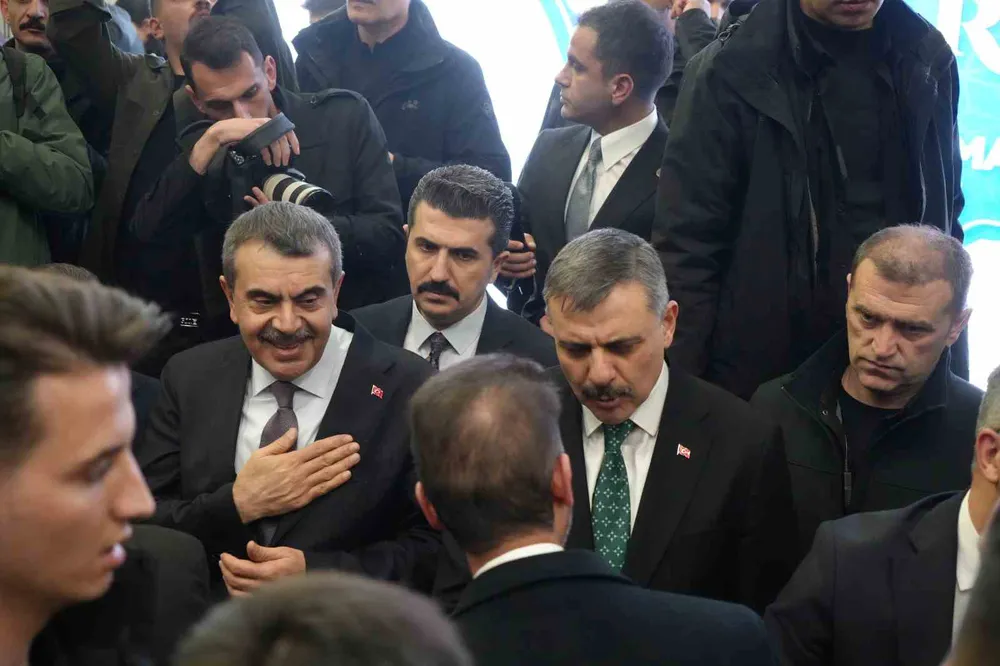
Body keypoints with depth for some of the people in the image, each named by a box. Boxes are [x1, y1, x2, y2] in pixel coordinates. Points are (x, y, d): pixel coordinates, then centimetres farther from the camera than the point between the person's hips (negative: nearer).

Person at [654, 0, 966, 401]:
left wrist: (952, 366, 8)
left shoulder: (928, 62, 1)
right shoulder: (733, 71, -11)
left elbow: (943, 217, 11)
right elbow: (688, 246, -9)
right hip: (761, 374, -3)